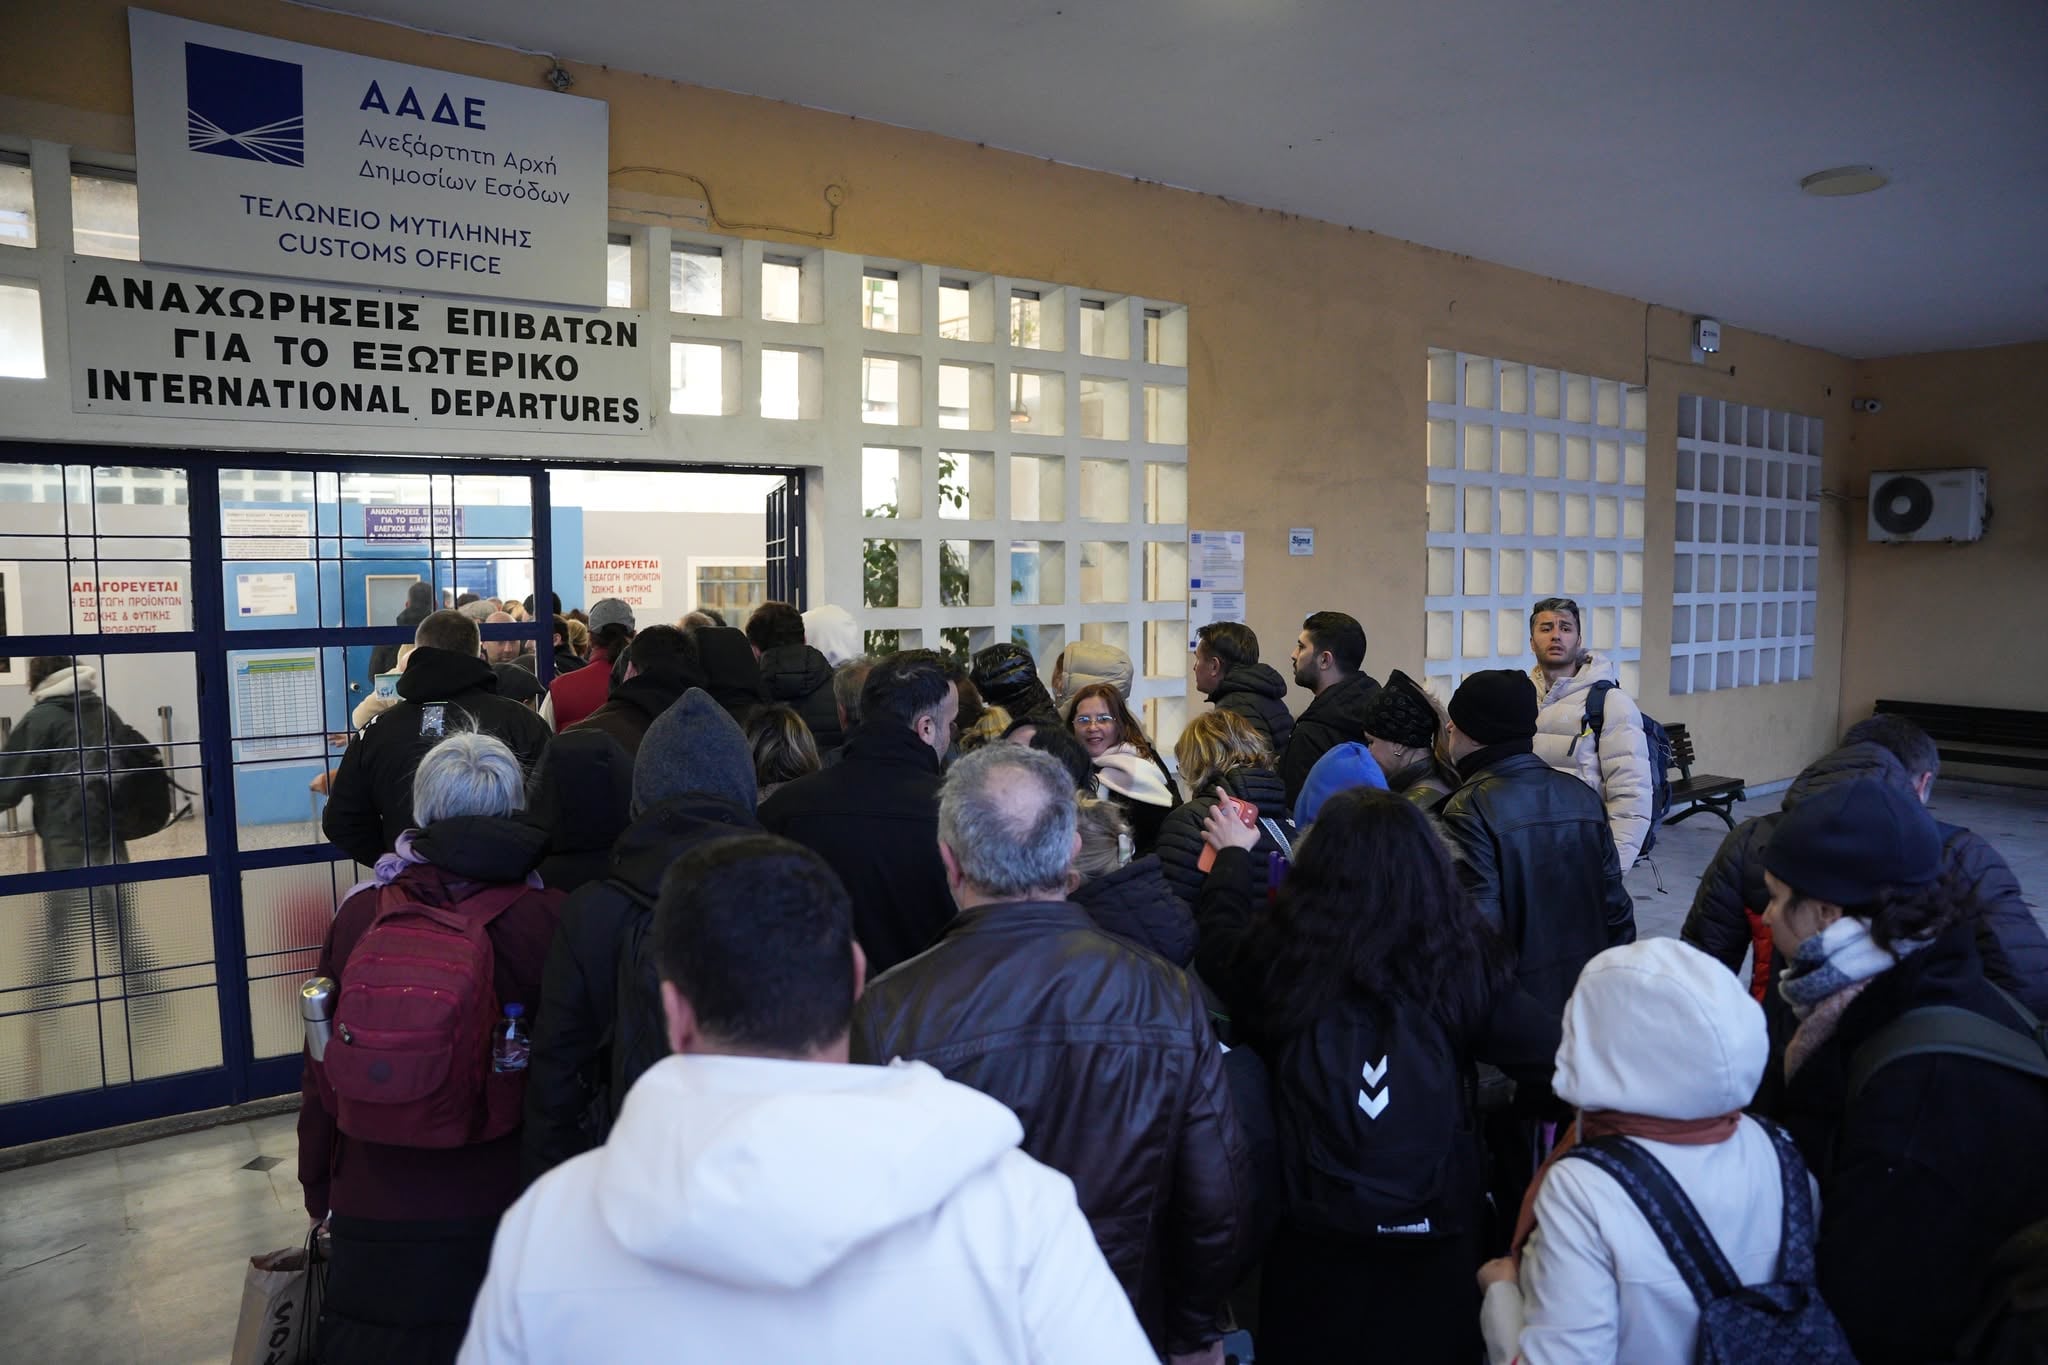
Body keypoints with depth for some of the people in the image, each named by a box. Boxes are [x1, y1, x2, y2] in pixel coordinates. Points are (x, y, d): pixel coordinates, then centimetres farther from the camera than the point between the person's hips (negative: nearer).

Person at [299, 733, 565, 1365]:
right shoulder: (546, 919, -17)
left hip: (371, 1217, 2)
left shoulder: (358, 915, -10)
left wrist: (319, 1189, 15)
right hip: (499, 1216, -2)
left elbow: (322, 1069, 0)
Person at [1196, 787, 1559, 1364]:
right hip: (1439, 1231, 1)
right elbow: (1554, 1061, -11)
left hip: (1315, 1234, 0)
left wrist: (1232, 856, 20)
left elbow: (1220, 933, 3)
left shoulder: (1281, 956, -19)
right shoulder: (1462, 961, -19)